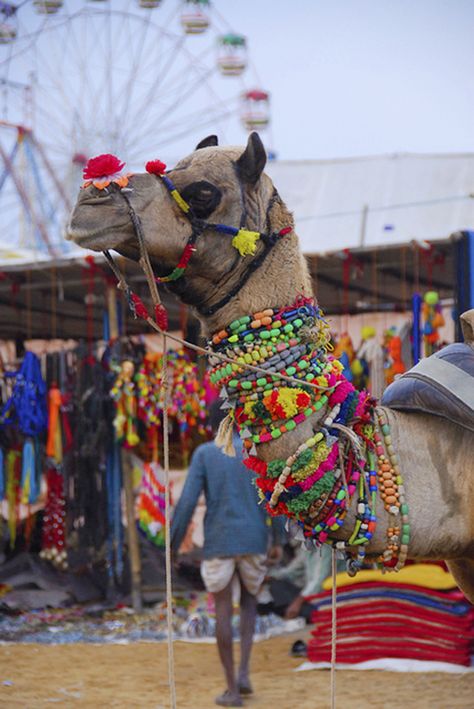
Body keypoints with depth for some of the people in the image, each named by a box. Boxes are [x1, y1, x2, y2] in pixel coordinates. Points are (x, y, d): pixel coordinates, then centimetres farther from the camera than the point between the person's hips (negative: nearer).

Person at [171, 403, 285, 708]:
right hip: (254, 543, 2)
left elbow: (187, 502, -8)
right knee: (249, 601, 22)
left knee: (223, 610, 7)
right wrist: (278, 542, 2)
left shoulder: (203, 455, -2)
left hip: (218, 545, -2)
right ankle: (244, 671, 7)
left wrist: (172, 547, -1)